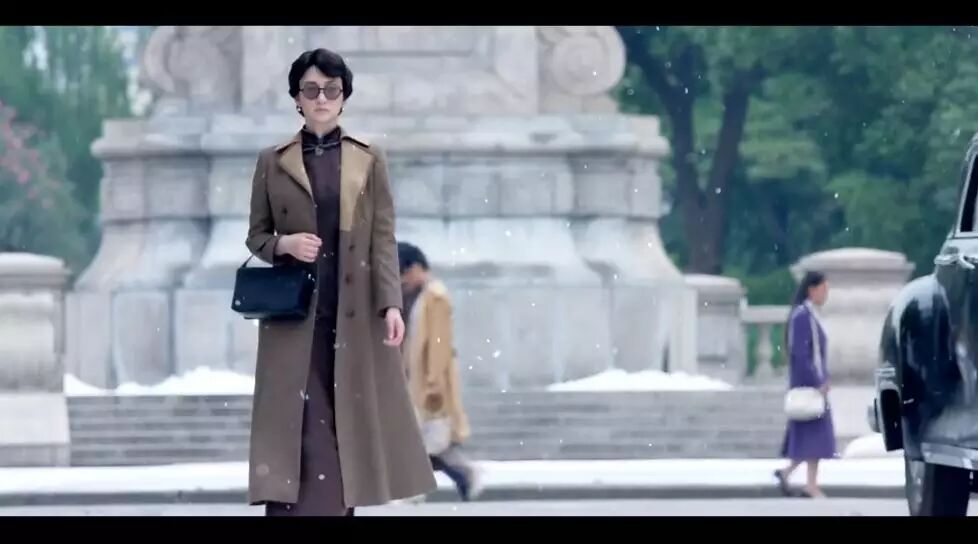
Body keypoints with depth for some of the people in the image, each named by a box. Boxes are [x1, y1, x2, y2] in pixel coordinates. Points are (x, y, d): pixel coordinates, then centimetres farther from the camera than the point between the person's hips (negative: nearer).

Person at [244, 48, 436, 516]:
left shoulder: (369, 160, 7)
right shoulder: (272, 162, 7)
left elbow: (383, 238, 2)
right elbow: (255, 236, 11)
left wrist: (391, 305, -10)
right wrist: (284, 243, -12)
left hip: (354, 315, 1)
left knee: (347, 425, 0)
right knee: (297, 429, -8)